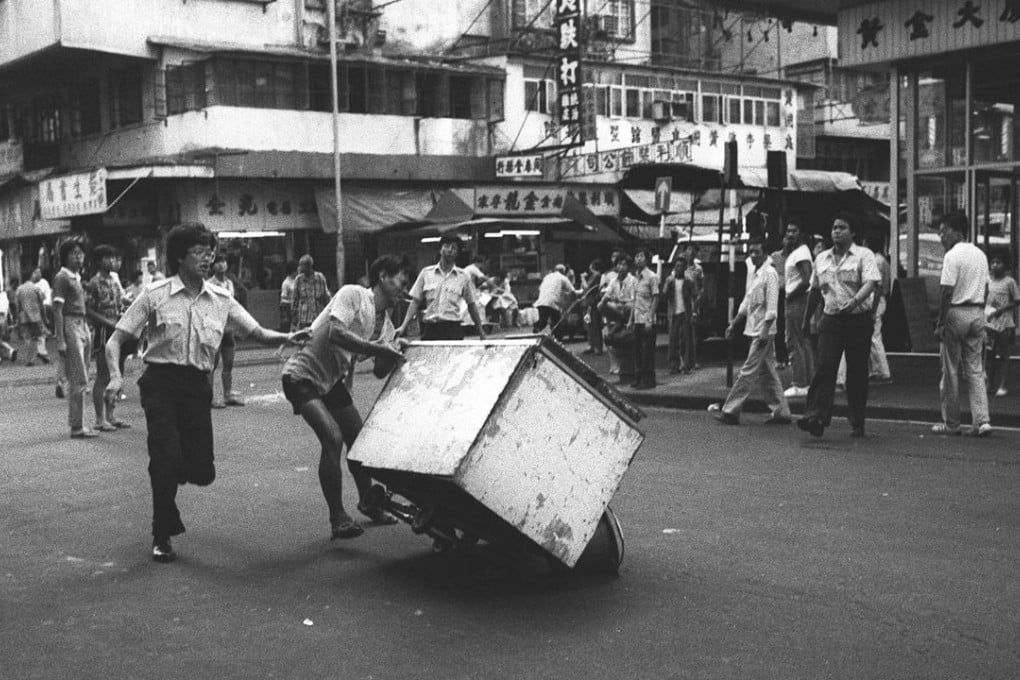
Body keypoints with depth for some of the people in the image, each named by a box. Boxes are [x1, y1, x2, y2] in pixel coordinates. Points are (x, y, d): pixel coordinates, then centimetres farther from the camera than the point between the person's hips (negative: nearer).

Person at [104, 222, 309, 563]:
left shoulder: (221, 300, 6)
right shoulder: (155, 295, -3)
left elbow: (259, 334, 6)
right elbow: (116, 340, -2)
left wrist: (287, 337, -15)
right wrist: (116, 376, -19)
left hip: (197, 386, 3)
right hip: (161, 383, -3)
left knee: (202, 472, 0)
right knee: (167, 459, -13)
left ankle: (166, 475, 37)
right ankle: (162, 536, 10)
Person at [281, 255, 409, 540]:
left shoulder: (386, 324, 5)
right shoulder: (353, 295, -18)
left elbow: (380, 372, 3)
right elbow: (336, 334, -32)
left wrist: (394, 356, -18)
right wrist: (381, 350, -30)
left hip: (332, 382, 9)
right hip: (303, 376, -9)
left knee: (360, 439, 10)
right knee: (333, 437, -21)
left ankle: (367, 501, 33)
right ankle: (338, 519, -10)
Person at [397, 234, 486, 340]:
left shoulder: (463, 277, 6)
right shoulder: (426, 273, 8)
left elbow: (471, 305, 14)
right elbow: (415, 302, 8)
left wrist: (481, 331, 15)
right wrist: (404, 326, -2)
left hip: (453, 329, -1)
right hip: (430, 329, 1)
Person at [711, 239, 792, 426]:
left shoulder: (769, 273, -11)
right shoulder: (756, 273, 16)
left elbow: (772, 306, -18)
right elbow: (747, 302, 23)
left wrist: (764, 330, -23)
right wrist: (734, 324, 21)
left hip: (763, 332, -10)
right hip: (755, 330, 10)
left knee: (749, 372, -6)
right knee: (767, 373, 11)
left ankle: (730, 411, -4)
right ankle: (781, 412, 15)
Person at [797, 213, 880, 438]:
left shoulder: (863, 255, -1)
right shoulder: (821, 259, 13)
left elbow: (870, 282, -16)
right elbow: (815, 291, 21)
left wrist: (855, 300, -34)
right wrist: (806, 320, 24)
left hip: (858, 320, -3)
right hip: (831, 319, 3)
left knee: (857, 373, 3)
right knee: (824, 368, -11)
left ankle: (857, 423, 14)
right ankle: (816, 417, -19)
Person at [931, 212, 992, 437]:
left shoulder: (952, 256, -13)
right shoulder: (981, 255, 12)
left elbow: (946, 292, -16)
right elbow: (985, 289, 15)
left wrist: (940, 323, -13)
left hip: (956, 313, -7)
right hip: (977, 313, 7)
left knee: (951, 371, 3)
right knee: (975, 370, 9)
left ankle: (951, 423, 9)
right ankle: (982, 420, -1)